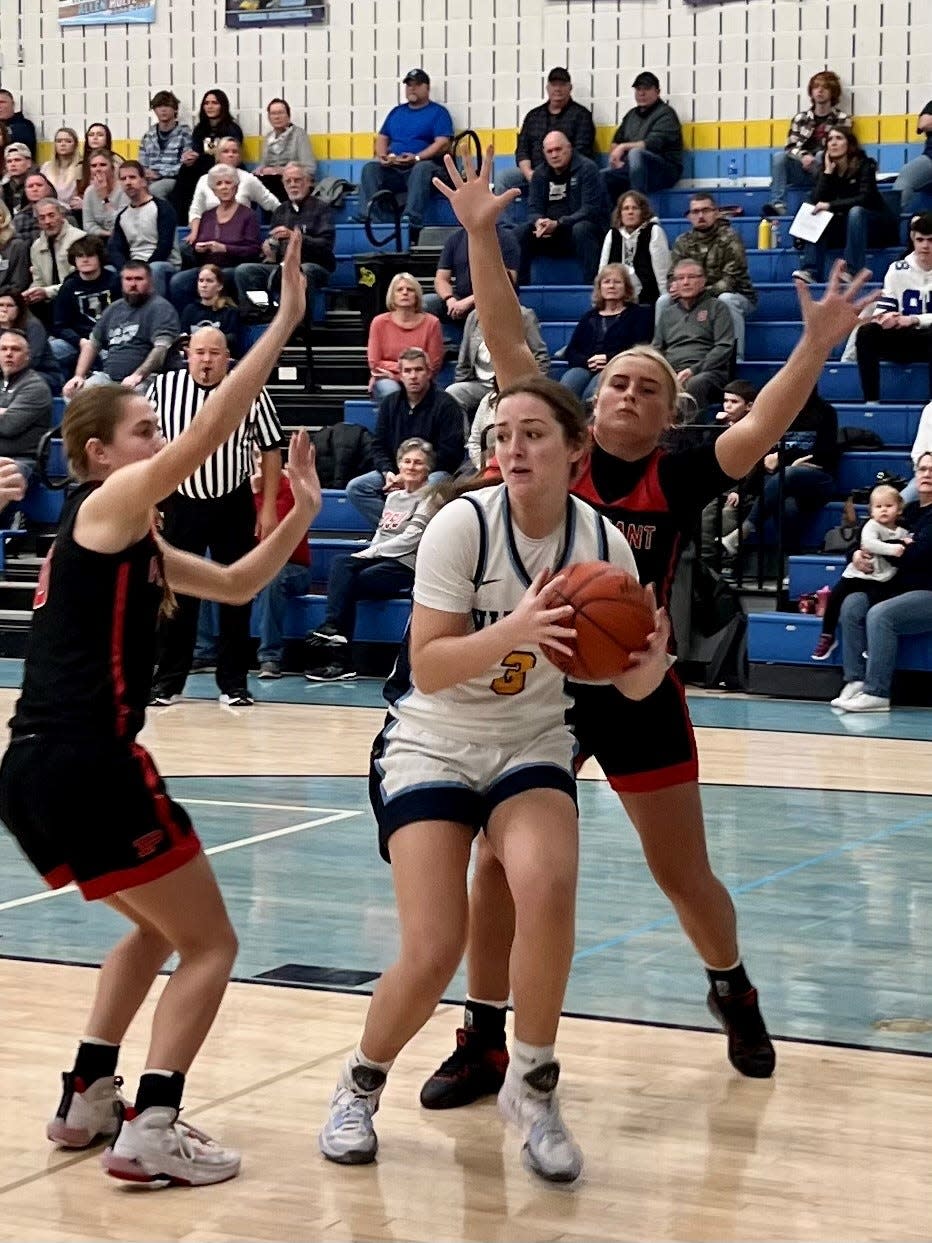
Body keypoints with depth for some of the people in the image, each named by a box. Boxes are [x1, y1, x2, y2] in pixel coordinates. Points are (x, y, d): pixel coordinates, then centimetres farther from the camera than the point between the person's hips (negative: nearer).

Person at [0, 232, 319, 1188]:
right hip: (85, 763, -9)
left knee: (155, 928, 27)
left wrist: (300, 515, 14)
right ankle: (149, 1130, -8)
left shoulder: (128, 538, 21)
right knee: (209, 946, 0)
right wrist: (284, 322, -13)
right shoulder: (107, 504, -4)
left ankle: (85, 1098, 24)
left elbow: (235, 586, 26)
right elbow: (212, 430, -15)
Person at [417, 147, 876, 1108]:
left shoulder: (680, 481, -5)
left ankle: (733, 993, 39)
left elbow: (759, 431, -19)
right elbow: (507, 347, -11)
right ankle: (483, 1044, 13)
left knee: (683, 874, 11)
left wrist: (818, 344, -30)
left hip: (637, 694, 0)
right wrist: (481, 236, -20)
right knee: (499, 867, 0)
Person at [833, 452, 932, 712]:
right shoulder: (910, 511, 17)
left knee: (880, 615, -29)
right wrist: (858, 553, -4)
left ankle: (876, 693, -29)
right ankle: (855, 681, -18)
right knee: (852, 605, -13)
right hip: (903, 590, 8)